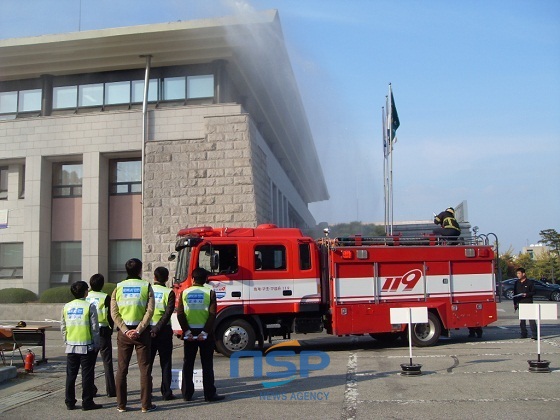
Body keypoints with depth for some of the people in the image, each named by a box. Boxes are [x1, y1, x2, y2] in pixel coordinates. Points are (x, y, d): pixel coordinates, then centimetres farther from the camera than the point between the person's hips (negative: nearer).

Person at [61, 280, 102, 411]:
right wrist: (96, 344, -1)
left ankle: (70, 402, 17)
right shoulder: (90, 306, -9)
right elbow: (94, 328, -9)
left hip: (71, 346, 5)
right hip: (87, 346, -4)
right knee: (87, 375, 2)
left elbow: (63, 327, 10)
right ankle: (87, 402, 5)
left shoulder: (66, 307, 6)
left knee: (71, 375, 11)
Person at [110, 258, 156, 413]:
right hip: (142, 331, -2)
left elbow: (114, 313, -4)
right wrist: (139, 330, -12)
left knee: (121, 369, 10)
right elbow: (149, 311, -12)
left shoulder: (118, 288, 3)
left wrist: (125, 330, -7)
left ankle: (121, 404, 14)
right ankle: (146, 404, 5)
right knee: (144, 368, 4)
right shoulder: (146, 286, -3)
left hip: (123, 332, 2)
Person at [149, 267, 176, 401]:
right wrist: (157, 329, -16)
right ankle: (166, 393, 7)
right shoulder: (169, 292, -6)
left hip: (147, 330, 2)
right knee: (165, 363, 6)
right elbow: (168, 313, -16)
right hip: (164, 331, -2)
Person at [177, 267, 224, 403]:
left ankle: (187, 394, 12)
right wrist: (205, 332, -11)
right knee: (207, 364, 3)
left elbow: (180, 314, -5)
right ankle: (209, 394, 2)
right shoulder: (210, 293, -4)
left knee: (188, 364, 10)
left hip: (189, 332, 2)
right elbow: (212, 314, -12)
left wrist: (187, 331, -6)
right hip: (205, 331, -2)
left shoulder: (184, 293, 1)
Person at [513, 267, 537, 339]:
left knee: (531, 319, -8)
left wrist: (527, 294, -18)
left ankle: (534, 334, -7)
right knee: (521, 320, 8)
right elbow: (515, 293, 16)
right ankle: (524, 334, 15)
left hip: (528, 303, -5)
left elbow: (533, 292, 0)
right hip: (520, 303, 5)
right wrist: (515, 303, 13)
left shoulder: (529, 282, -2)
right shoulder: (517, 283, 12)